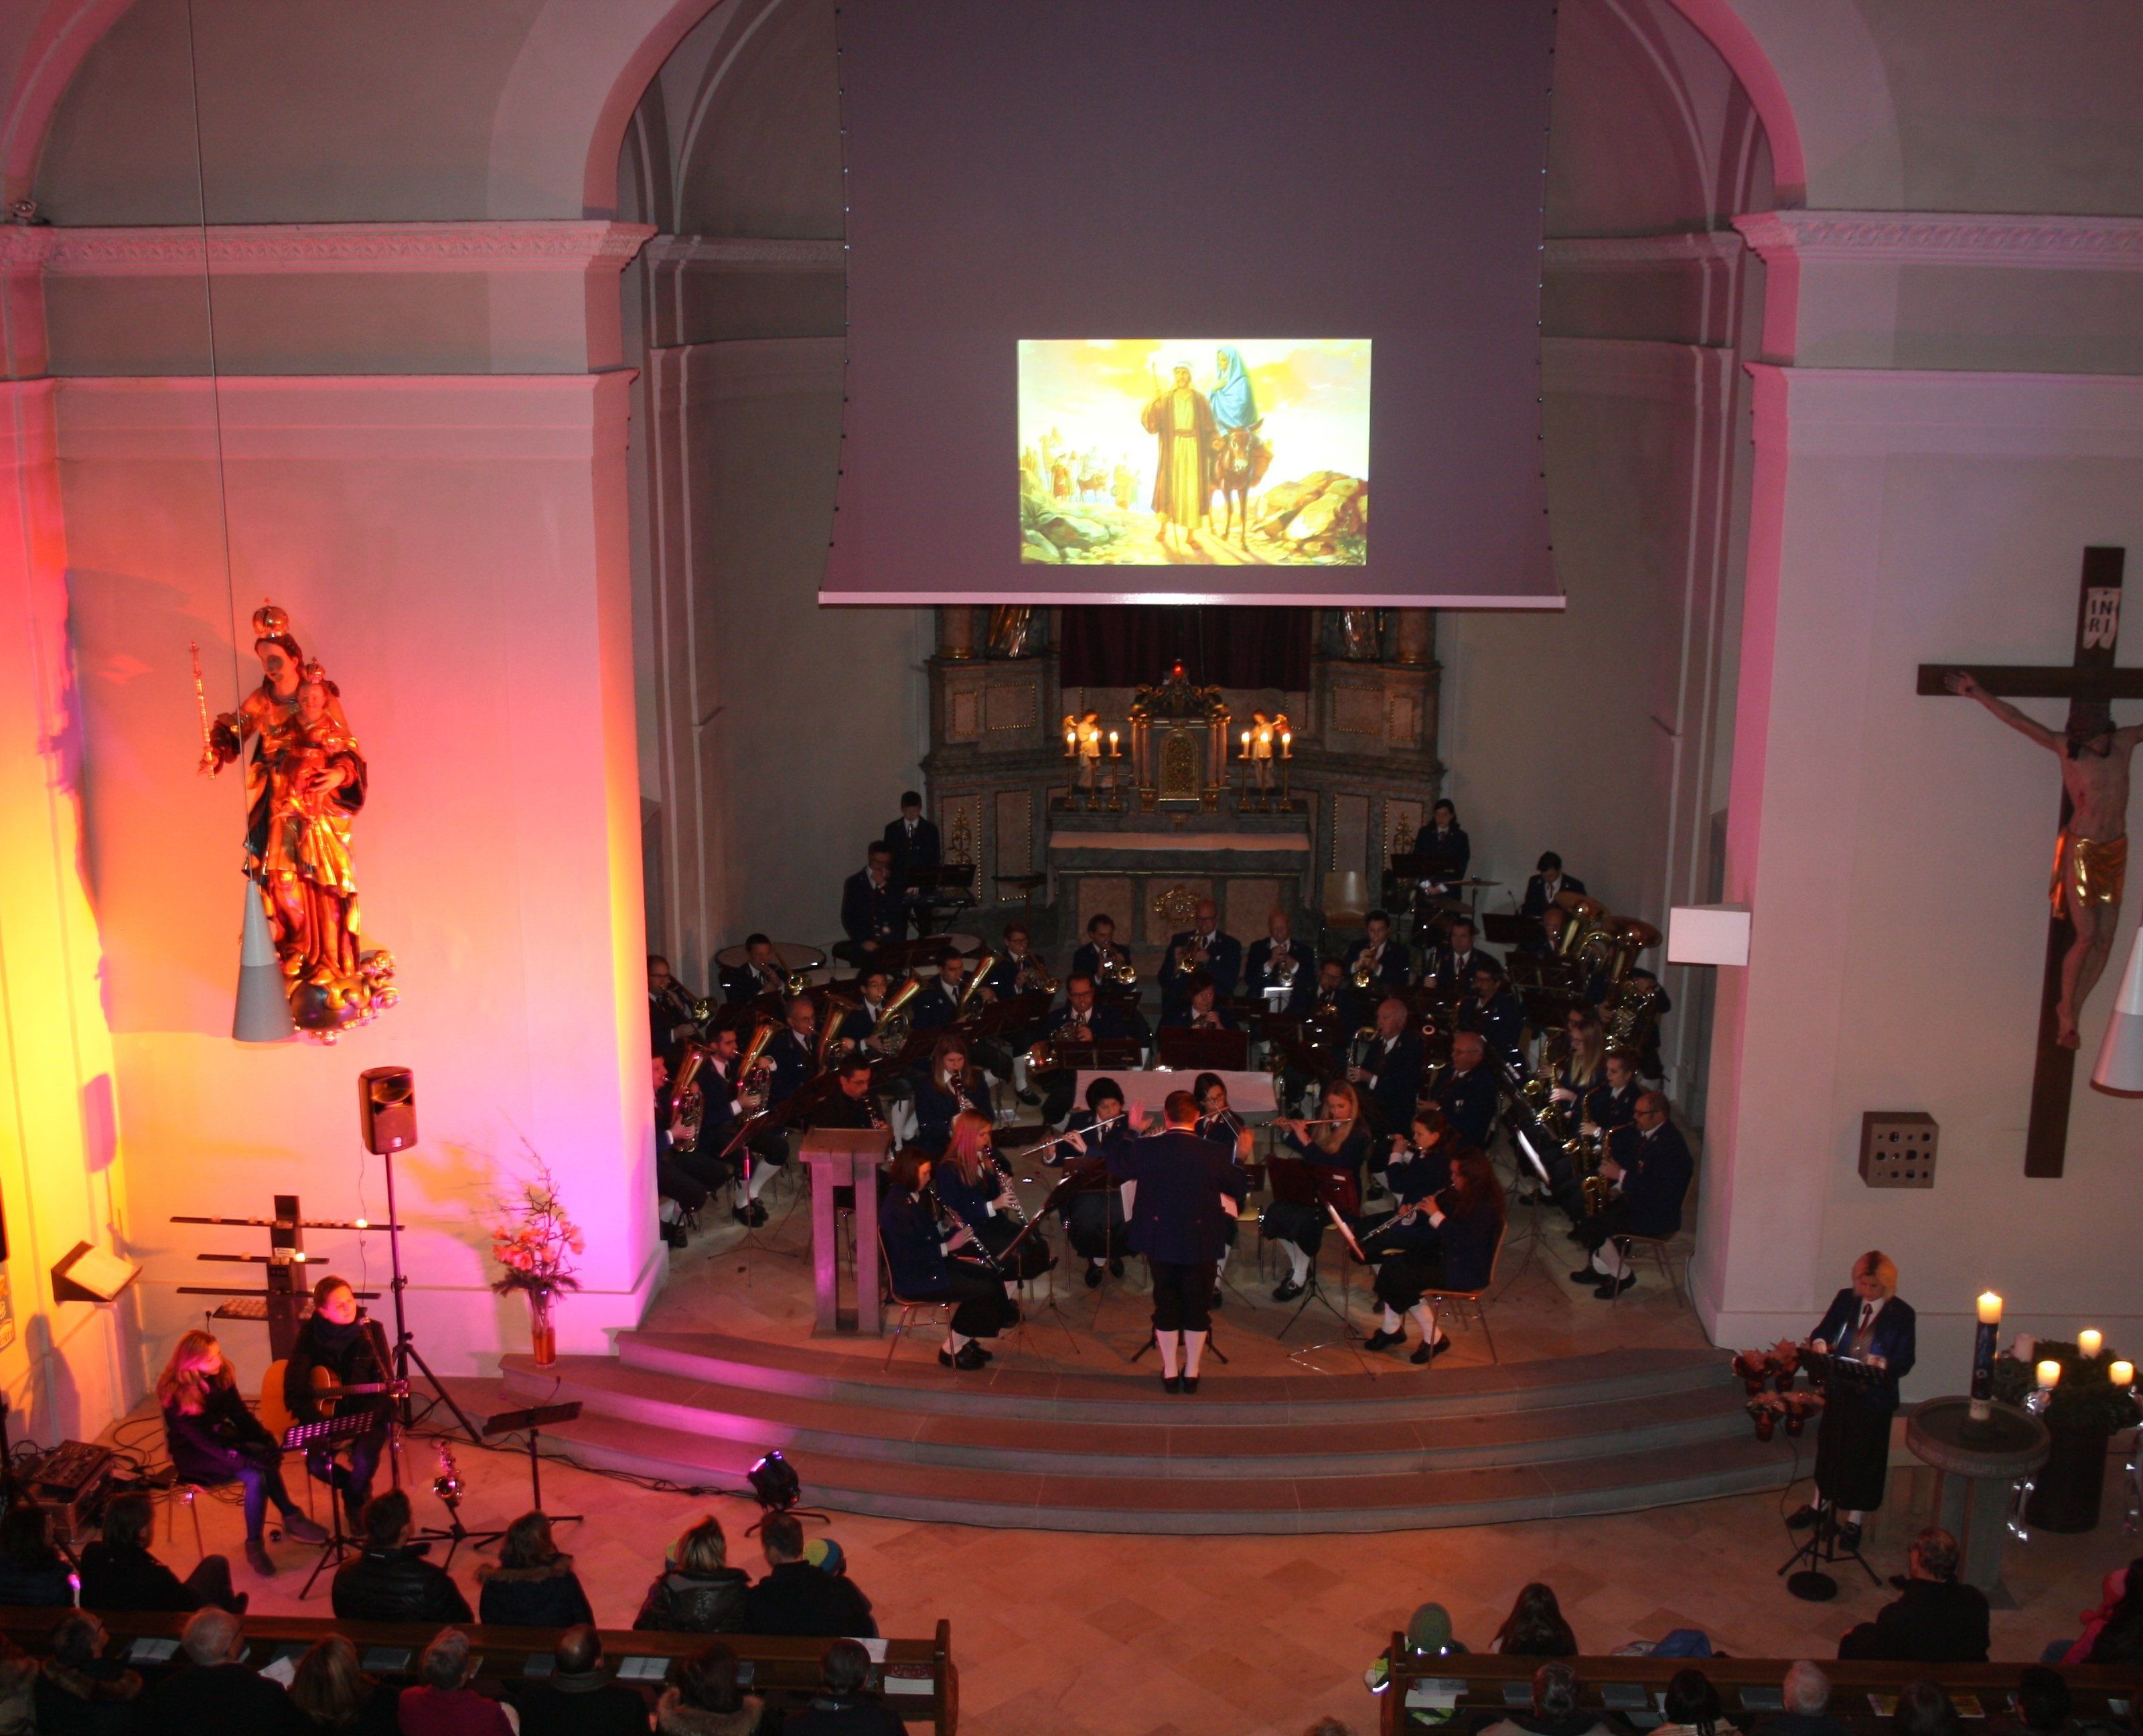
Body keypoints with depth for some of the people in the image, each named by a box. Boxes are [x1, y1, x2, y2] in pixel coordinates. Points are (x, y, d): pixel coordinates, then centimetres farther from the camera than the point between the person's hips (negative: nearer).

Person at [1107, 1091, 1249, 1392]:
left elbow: (1116, 1167, 5)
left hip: (1159, 1240, 1)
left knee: (1166, 1305, 15)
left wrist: (1131, 1132, 14)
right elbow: (1239, 1191, -2)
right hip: (1201, 1242, -1)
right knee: (1197, 1306, 14)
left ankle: (1170, 1373, 21)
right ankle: (1191, 1373, 21)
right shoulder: (1216, 1154, -16)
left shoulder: (1145, 1149, -14)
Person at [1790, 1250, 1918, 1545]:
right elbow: (1822, 1330, 4)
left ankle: (1854, 1519, 26)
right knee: (1829, 1444, 18)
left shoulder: (1902, 1314, -12)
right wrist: (1819, 1342, -19)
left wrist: (1884, 1364, -33)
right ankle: (1820, 1503, 39)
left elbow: (1905, 1362, -13)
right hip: (1840, 1389, 3)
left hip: (1875, 1396, -3)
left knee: (1865, 1455, 9)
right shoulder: (1845, 1299, -2)